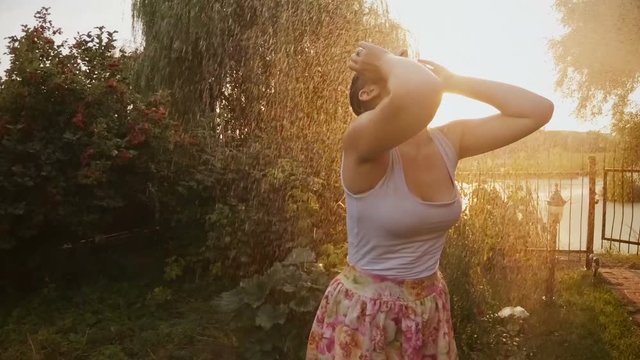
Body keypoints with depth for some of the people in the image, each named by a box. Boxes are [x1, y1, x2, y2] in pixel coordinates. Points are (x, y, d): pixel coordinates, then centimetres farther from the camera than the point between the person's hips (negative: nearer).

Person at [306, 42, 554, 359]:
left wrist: (452, 81, -5)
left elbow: (539, 110, -3)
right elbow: (421, 92, -44)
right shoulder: (363, 142, -24)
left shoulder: (448, 142, -3)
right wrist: (386, 59, -22)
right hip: (362, 316, -6)